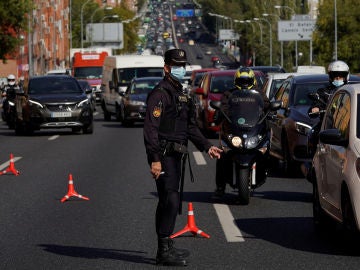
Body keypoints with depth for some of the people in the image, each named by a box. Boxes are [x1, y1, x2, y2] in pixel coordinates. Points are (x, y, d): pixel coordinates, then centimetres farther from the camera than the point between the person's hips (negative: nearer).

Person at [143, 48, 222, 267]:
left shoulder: (182, 95, 20)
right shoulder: (159, 94, -10)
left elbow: (191, 127, 26)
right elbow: (151, 128, -18)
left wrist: (207, 146, 15)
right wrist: (155, 159, -24)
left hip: (178, 156, 9)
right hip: (164, 156, -9)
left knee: (170, 202, 13)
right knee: (170, 201, -14)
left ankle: (167, 248, 19)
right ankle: (164, 251, -14)